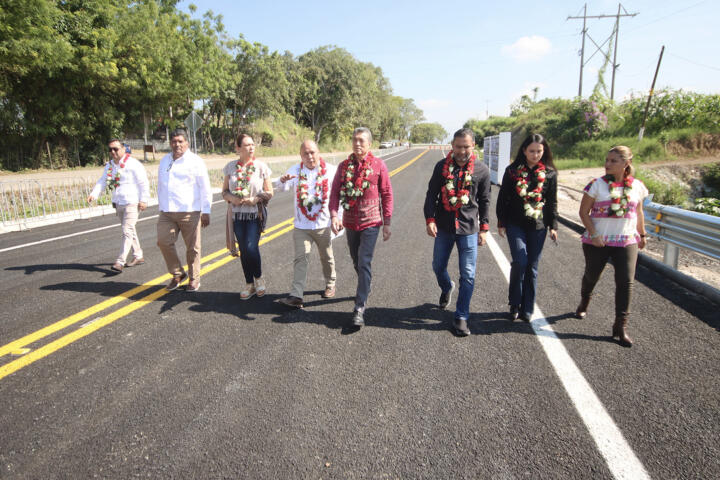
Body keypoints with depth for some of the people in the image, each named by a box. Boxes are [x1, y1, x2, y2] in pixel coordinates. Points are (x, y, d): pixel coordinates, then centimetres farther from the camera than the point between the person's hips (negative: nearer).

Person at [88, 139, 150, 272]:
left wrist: (143, 200, -14)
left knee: (127, 231, -12)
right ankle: (138, 256, 28)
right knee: (130, 231, 16)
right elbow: (102, 181, 7)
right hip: (118, 203, 8)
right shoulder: (109, 166, 12)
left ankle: (120, 262, -14)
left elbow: (143, 182, -10)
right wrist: (93, 194, -10)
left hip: (132, 203, -8)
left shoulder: (133, 164, -10)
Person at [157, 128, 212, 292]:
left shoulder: (195, 161, -1)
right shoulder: (164, 161, 16)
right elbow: (160, 187, 23)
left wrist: (206, 212, -6)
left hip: (189, 212, -5)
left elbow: (205, 188, -3)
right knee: (164, 242, -7)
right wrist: (161, 207, 20)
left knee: (192, 248, 1)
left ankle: (194, 279, 18)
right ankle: (177, 274, 12)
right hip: (167, 213, 5)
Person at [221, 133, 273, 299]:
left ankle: (259, 278, 12)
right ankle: (249, 284, 21)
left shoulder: (261, 167, -2)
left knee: (251, 247, -14)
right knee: (243, 250, 6)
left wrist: (256, 199, -16)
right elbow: (224, 191, 10)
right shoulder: (231, 167, 5)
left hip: (256, 213, -3)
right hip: (237, 214, 3)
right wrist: (232, 198, -11)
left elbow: (269, 192, 1)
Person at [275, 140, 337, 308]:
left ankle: (330, 285, 37)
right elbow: (284, 187, -16)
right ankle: (296, 296, -11)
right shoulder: (296, 170, 1)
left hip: (323, 224, 0)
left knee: (326, 258, 14)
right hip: (301, 226, 0)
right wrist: (283, 180, -39)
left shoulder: (330, 170, -2)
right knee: (300, 258, -8)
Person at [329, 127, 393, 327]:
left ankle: (360, 307, -6)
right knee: (357, 262, 18)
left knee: (364, 263, -9)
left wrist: (387, 222, -4)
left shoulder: (378, 165, -6)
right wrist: (334, 215, -16)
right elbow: (335, 192, 0)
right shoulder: (344, 166, 2)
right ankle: (365, 288, 43)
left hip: (371, 223, -4)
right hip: (350, 223, 4)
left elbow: (387, 194, -3)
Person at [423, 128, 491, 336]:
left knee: (468, 276, -2)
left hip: (469, 229, -2)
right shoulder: (442, 166, 0)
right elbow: (431, 194, 4)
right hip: (444, 227, 2)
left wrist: (484, 229, 3)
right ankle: (446, 288, 50)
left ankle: (461, 317, 10)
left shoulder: (482, 170, -2)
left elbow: (484, 201, 5)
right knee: (438, 267, 16)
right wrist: (430, 219, -7)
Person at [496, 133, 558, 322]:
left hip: (538, 226, 2)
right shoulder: (512, 171, 1)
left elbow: (552, 202, 9)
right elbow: (503, 198, 4)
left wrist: (553, 226, 5)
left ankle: (527, 309, 17)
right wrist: (501, 222, 2)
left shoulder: (550, 173, 4)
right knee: (520, 262, -15)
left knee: (532, 267, 5)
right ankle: (514, 304, 5)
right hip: (515, 224, -1)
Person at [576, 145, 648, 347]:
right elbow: (584, 212, -6)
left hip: (627, 241, 2)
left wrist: (642, 235, 21)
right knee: (592, 275, 14)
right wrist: (593, 234, -15)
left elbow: (638, 212, 15)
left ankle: (621, 326, -1)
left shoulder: (637, 186, 3)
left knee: (626, 281, -8)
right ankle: (584, 303, 44)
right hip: (597, 241, -1)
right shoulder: (597, 185, -6)